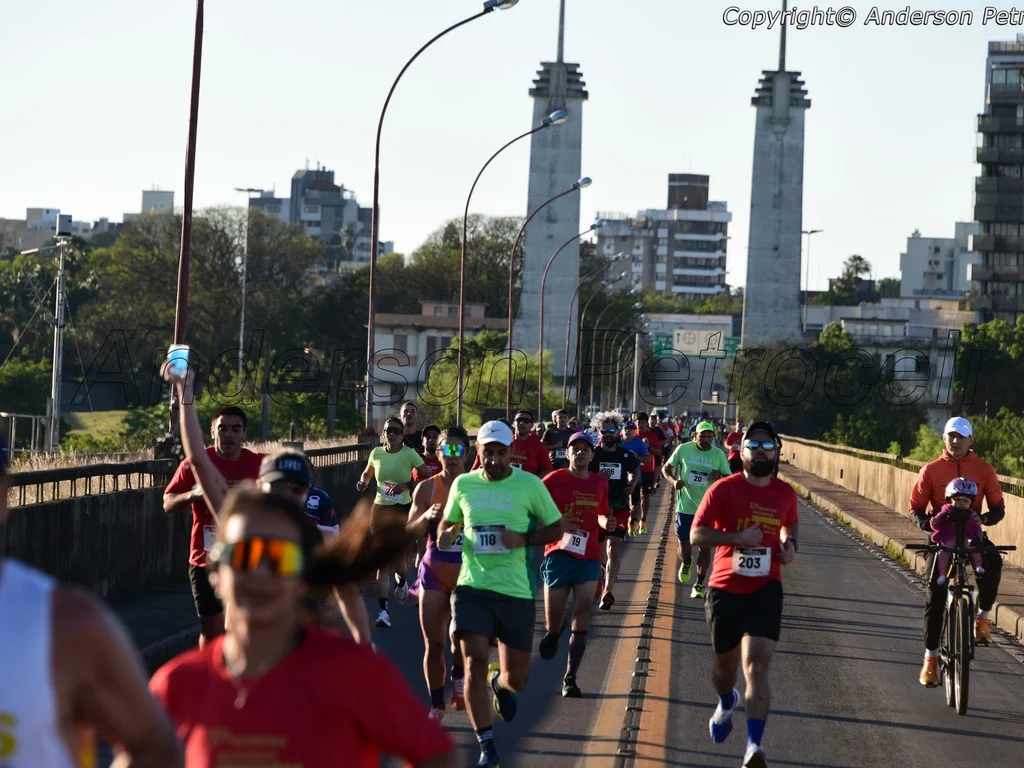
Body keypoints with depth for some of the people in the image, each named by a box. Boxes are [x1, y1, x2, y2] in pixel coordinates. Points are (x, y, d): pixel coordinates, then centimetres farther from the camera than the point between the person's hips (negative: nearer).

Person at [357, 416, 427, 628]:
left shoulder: (409, 454, -7)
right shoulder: (376, 453, 3)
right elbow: (367, 473, 21)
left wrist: (406, 485, -19)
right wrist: (363, 483, -1)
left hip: (402, 511, -2)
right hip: (380, 509, 2)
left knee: (398, 557, -3)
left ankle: (401, 581, 36)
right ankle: (383, 611, -3)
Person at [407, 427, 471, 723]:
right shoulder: (426, 489, -1)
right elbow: (410, 532, -3)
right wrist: (427, 517, -22)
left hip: (467, 574, -1)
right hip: (434, 572, 1)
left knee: (461, 637, -11)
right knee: (433, 644, 2)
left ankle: (459, 677, 23)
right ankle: (437, 706, 16)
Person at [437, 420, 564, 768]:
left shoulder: (529, 485, -3)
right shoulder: (463, 484, 5)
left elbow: (556, 529, 3)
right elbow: (447, 522, 20)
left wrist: (524, 539, -15)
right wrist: (444, 535, -4)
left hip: (516, 590, -1)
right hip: (472, 586, 1)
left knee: (517, 677, 6)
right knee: (475, 661, -13)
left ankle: (500, 683, 46)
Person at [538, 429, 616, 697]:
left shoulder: (600, 483, 9)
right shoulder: (554, 480, -4)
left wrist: (607, 523, 0)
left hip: (589, 557, 2)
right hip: (558, 553, -2)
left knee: (583, 610, -10)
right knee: (553, 621, 0)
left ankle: (570, 678, -4)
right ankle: (553, 633, 41)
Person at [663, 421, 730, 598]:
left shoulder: (718, 454, -1)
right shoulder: (684, 449, -3)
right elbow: (666, 468, 7)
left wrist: (719, 477, -18)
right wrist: (673, 480, -13)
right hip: (685, 508, 0)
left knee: (705, 547, 2)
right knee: (684, 547, 3)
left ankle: (699, 585, 14)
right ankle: (686, 563, 39)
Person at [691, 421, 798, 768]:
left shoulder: (785, 493, 3)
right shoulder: (724, 489, -8)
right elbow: (697, 535, -10)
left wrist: (789, 543, 3)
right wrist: (737, 537, -23)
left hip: (765, 589, 0)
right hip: (725, 589, 0)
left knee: (756, 665, -17)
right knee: (725, 665, 17)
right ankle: (726, 704, 54)